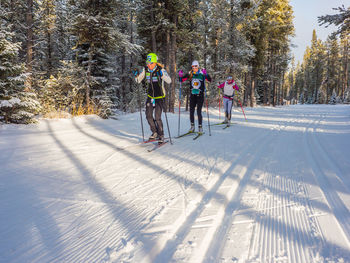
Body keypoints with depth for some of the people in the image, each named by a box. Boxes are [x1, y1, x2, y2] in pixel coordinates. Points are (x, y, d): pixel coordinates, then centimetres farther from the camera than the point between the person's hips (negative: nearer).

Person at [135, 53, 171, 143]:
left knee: (157, 118, -9)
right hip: (150, 96, 5)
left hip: (160, 97, -5)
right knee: (149, 116, 3)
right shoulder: (145, 70, -1)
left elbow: (169, 81, -25)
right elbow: (138, 81, 7)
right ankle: (155, 133, 23)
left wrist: (162, 75, -40)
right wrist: (136, 76, -14)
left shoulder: (161, 70, -14)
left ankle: (161, 136, 6)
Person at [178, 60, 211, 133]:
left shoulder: (202, 73, -4)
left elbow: (210, 80, -16)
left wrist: (206, 74, -33)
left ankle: (200, 127, 5)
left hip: (200, 95, -3)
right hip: (192, 95, 3)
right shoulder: (190, 74, 5)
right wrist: (180, 76, -11)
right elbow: (182, 80, 10)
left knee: (199, 112, -7)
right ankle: (192, 126, 17)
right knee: (191, 111, 4)